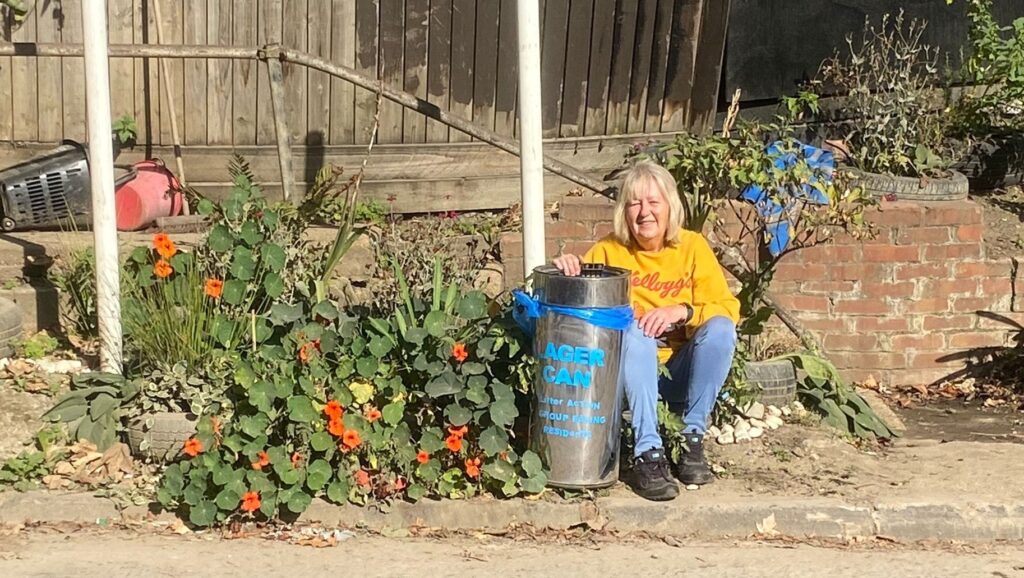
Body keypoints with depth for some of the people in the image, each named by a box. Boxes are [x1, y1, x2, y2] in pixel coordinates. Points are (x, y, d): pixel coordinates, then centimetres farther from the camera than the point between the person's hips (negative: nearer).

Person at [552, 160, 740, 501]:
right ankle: (648, 454, -38)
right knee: (634, 330, -32)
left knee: (721, 329, -26)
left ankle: (693, 439, -18)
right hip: (632, 372, -1)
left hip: (680, 371, 1)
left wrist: (682, 311, -25)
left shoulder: (693, 246, 0)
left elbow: (728, 308, -7)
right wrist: (567, 269, -26)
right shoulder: (610, 250, -1)